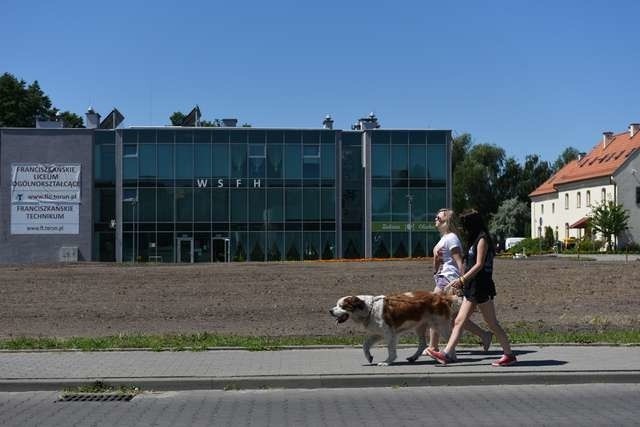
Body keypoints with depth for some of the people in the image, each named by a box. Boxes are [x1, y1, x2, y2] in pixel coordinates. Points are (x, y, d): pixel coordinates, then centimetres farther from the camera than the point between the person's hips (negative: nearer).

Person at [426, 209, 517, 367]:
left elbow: (479, 265, -16)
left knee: (492, 323, -2)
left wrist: (462, 279, -18)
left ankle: (509, 355, 7)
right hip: (472, 287, 10)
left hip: (481, 287, -10)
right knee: (459, 321, 4)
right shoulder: (475, 240, 17)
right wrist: (463, 280, 13)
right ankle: (447, 354, 2)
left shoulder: (482, 239, -10)